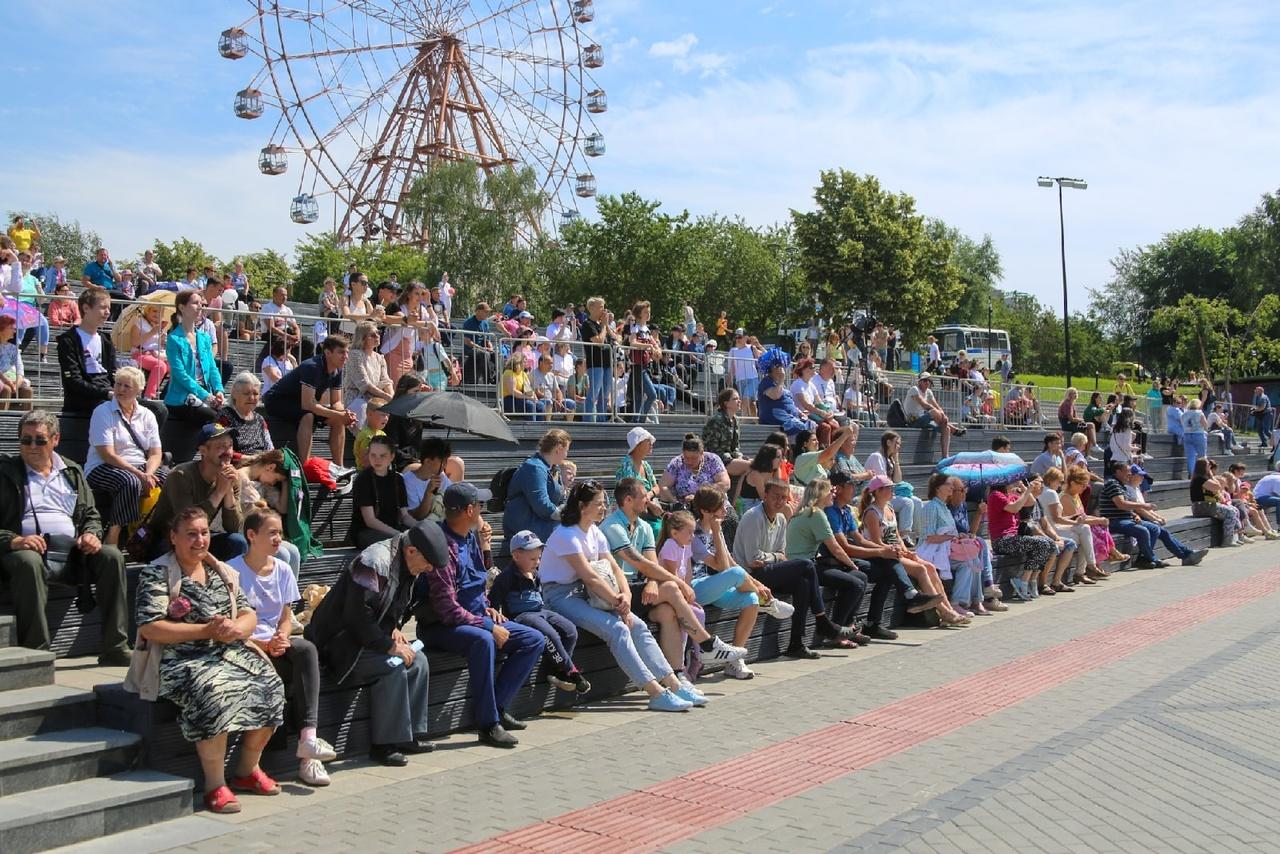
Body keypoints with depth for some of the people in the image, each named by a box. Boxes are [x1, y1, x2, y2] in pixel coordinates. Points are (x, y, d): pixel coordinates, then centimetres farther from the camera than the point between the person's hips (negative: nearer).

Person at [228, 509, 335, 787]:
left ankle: (308, 735, -38)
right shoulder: (233, 571, -7)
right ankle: (307, 754, -20)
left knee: (306, 649, -30)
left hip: (276, 644, 5)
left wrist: (282, 638, -11)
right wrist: (263, 645, -21)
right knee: (299, 676, -29)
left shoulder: (283, 570, 10)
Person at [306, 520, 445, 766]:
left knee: (418, 661, -4)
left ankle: (411, 734, 0)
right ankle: (384, 744, -18)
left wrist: (394, 628, 0)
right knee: (393, 667, -26)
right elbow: (358, 616, -28)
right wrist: (389, 645, -24)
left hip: (367, 637, 10)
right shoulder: (375, 563, -24)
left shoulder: (405, 566, 7)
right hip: (338, 642, -10)